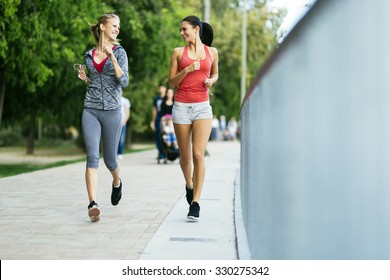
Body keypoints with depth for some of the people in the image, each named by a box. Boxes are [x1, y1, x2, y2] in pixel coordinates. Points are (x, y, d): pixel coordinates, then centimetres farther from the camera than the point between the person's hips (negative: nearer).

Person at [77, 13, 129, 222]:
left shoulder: (119, 52, 2)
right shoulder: (89, 55, 11)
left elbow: (124, 82, -10)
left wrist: (113, 58, -19)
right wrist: (84, 78, 3)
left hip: (112, 111, -1)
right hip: (90, 110, 2)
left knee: (109, 159, 9)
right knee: (92, 156, -14)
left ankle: (117, 182, 43)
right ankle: (92, 204, -19)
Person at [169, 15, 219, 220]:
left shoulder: (212, 52, 8)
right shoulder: (178, 52, 5)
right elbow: (172, 82, 4)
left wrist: (211, 80, 1)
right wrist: (187, 69, -12)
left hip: (202, 107, -1)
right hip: (182, 107, 1)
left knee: (198, 155, -12)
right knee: (185, 156, 7)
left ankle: (195, 203, -9)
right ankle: (189, 185, 37)